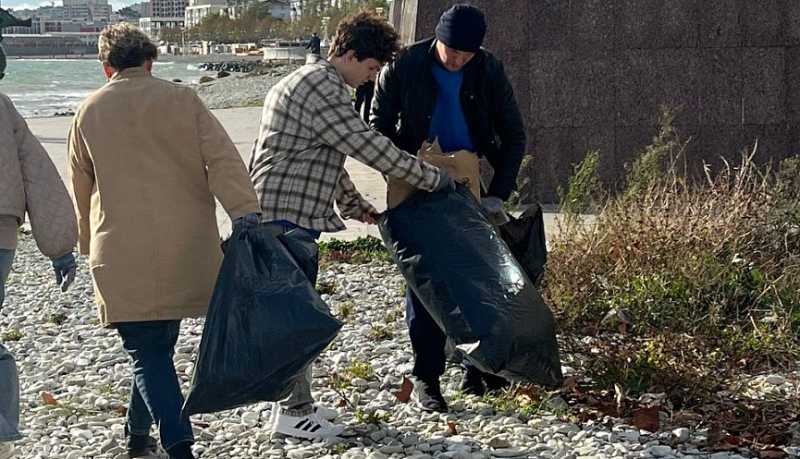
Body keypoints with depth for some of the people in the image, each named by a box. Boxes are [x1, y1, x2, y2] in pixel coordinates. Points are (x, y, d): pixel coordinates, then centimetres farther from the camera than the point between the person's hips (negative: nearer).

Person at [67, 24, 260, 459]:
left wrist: (89, 245, 27)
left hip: (121, 256, -1)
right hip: (185, 251, 1)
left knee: (147, 352, 1)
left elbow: (80, 188, 15)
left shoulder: (89, 112, 5)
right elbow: (223, 159, -9)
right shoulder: (182, 99, 1)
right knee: (158, 344, 18)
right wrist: (245, 213, -14)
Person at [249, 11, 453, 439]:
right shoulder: (321, 87, -15)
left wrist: (356, 206, 29)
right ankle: (293, 413, 2)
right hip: (288, 215, -11)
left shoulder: (308, 80, 20)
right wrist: (434, 178, -7)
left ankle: (295, 402, 24)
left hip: (284, 215, 11)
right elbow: (371, 147, -17)